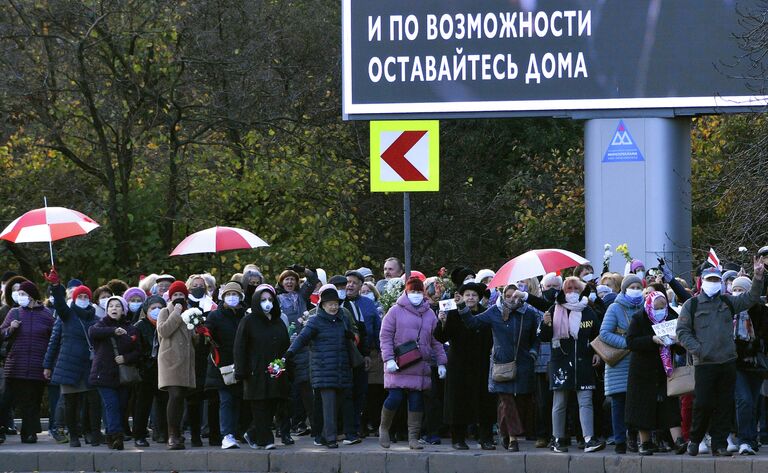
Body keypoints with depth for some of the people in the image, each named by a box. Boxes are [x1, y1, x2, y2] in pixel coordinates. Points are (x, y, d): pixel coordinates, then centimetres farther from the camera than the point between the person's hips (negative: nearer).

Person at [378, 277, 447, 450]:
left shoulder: (429, 314, 14)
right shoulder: (396, 311, 2)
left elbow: (436, 341, 17)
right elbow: (385, 336, -1)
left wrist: (441, 363, 9)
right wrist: (389, 359, -11)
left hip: (420, 367, 3)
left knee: (416, 402, 1)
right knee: (395, 398, -10)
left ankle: (413, 437, 7)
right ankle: (384, 428, 14)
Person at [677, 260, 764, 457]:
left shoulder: (728, 302, 14)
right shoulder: (692, 305, 3)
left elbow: (751, 299, 12)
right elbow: (682, 331, 1)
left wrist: (758, 277, -2)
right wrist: (697, 349, -11)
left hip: (728, 362, 4)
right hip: (704, 363, -4)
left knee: (724, 405, 3)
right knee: (703, 404, -6)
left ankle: (719, 444, 8)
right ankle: (695, 440, 12)